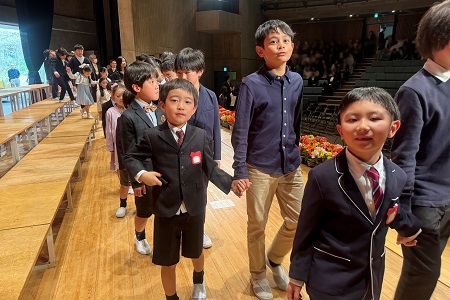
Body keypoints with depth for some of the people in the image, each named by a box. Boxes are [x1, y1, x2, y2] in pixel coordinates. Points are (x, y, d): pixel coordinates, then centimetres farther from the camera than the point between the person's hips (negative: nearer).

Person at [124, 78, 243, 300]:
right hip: (166, 211, -1)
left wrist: (231, 183, -20)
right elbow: (130, 157, 4)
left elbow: (210, 169, -5)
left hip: (195, 209, 2)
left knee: (196, 252, 26)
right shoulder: (152, 136, -9)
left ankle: (199, 282, 60)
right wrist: (141, 174, -15)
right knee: (168, 263, 14)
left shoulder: (200, 136, -6)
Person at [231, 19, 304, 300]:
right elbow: (240, 131, -11)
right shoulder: (251, 84, -11)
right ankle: (258, 275, 36)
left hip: (291, 166, 5)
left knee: (298, 221, 12)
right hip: (260, 168, -4)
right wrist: (239, 170, -12)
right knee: (257, 226, 11)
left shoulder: (297, 81, 4)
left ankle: (274, 259, 41)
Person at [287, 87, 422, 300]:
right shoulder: (322, 178, -25)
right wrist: (297, 276, -8)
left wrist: (409, 228, 22)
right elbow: (305, 232, -15)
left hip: (373, 277, 5)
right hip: (329, 280, -5)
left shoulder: (398, 177, -11)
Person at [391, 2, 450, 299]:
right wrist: (404, 212, -15)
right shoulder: (416, 91, -17)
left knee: (426, 271, 19)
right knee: (423, 275, 7)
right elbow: (404, 156, -18)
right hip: (424, 202, -7)